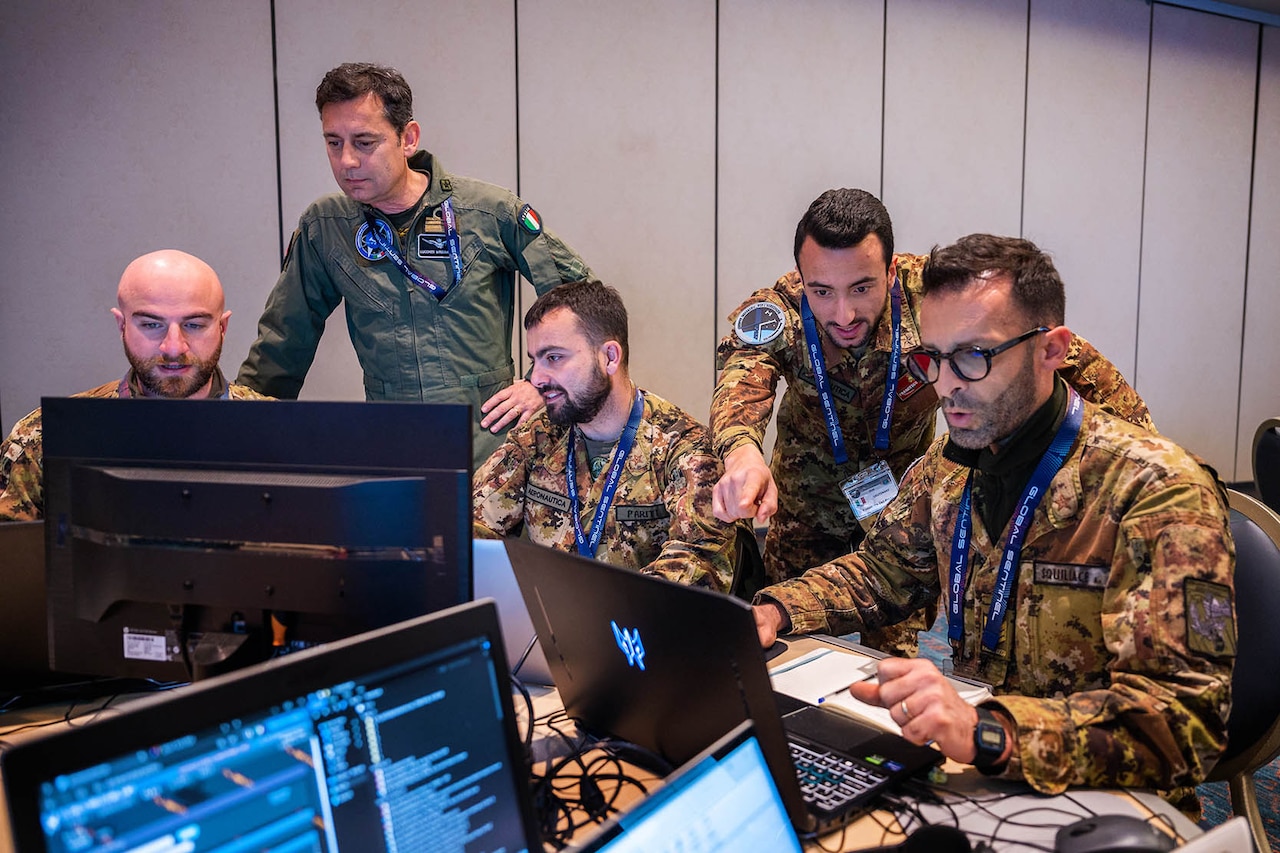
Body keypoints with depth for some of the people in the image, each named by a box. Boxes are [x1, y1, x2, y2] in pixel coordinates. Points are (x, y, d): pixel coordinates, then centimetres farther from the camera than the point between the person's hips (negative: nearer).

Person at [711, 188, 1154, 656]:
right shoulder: (773, 315, -28)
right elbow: (740, 381, -47)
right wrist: (742, 453, -70)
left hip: (902, 494, 0)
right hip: (808, 503, 1)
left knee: (896, 658, 6)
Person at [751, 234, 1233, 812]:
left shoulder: (1158, 491, -20)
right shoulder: (948, 465, 3)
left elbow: (1182, 713, -26)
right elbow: (882, 572, 16)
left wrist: (989, 733, -41)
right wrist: (775, 611, -2)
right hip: (973, 777, 6)